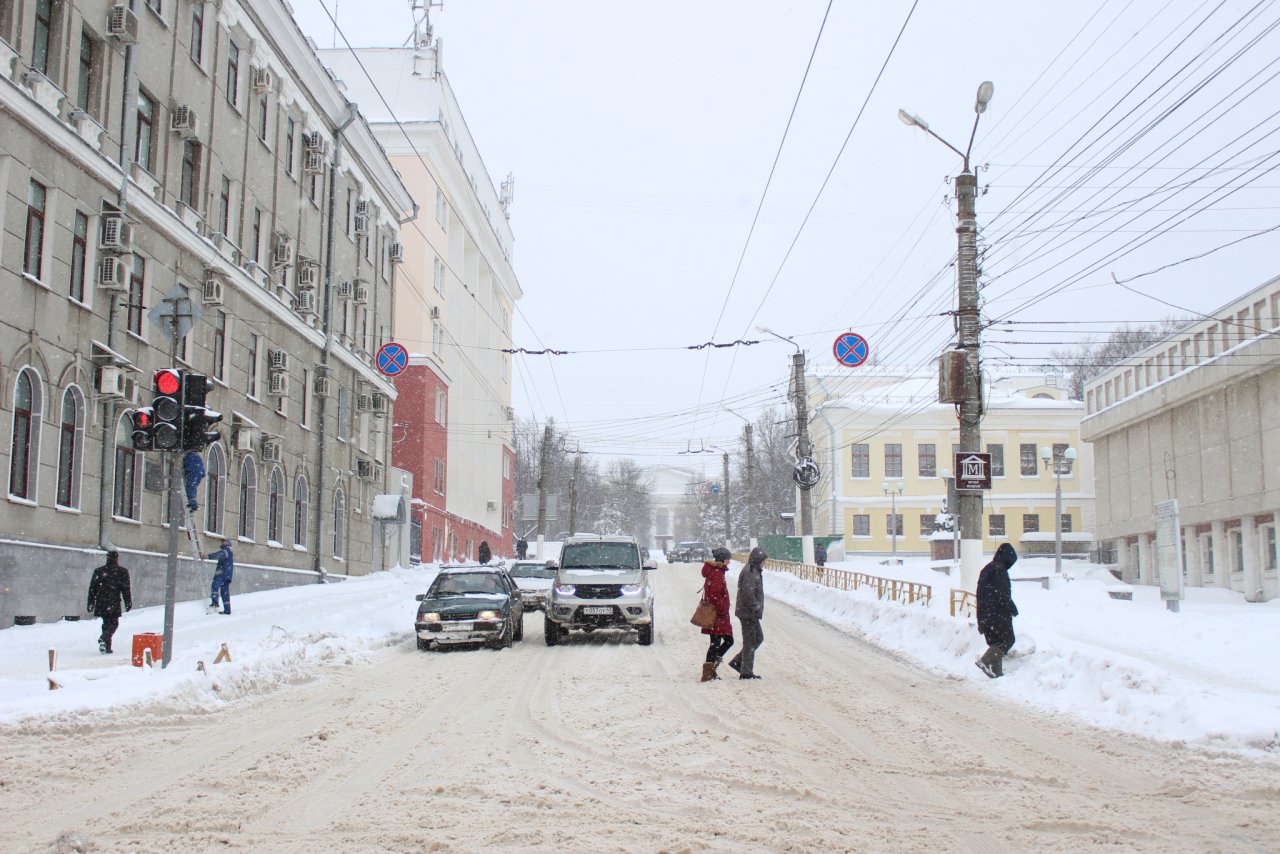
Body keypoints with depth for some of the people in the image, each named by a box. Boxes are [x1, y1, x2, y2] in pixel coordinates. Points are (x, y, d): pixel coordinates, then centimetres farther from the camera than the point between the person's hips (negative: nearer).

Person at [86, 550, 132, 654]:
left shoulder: (98, 571, 9)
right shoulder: (122, 571, -1)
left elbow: (92, 588, 10)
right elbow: (126, 589, -1)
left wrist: (91, 603, 16)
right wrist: (128, 603, 7)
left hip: (101, 603, 4)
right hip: (114, 604, -4)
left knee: (106, 623, 15)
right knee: (113, 623, 2)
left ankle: (107, 647, 12)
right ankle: (103, 639, -24)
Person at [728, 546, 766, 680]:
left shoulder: (754, 571, 15)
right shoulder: (750, 572, -18)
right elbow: (748, 593, -27)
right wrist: (756, 608, -20)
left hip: (751, 613, 10)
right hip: (749, 613, -10)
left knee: (758, 638, 18)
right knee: (750, 642, -2)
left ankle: (737, 661, 20)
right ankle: (746, 672, 6)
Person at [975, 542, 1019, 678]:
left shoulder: (986, 570, 15)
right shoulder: (1000, 571, -13)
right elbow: (1003, 595, -18)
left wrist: (980, 619, 21)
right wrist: (1013, 609, -4)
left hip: (985, 615, 9)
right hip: (999, 614, -9)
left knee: (994, 642, 13)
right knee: (1007, 639, 0)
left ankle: (996, 672, 9)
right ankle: (985, 661, -14)